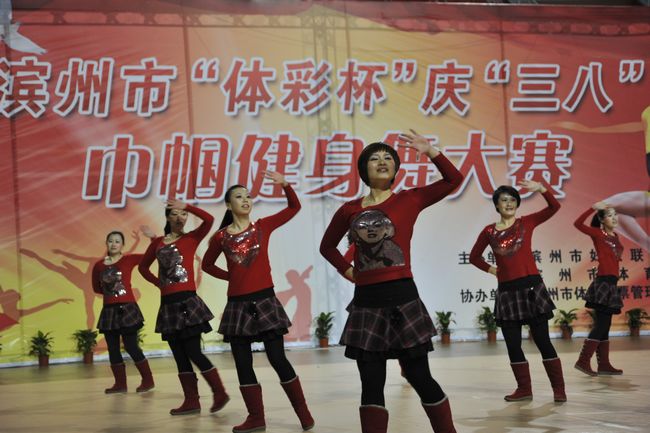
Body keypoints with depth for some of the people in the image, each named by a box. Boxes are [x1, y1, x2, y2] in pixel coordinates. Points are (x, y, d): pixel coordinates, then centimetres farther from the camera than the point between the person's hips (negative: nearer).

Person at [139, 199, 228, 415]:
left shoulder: (191, 238, 0)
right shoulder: (158, 243, 12)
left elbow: (209, 219, -17)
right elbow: (143, 266, 26)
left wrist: (186, 206, -14)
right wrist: (158, 283, 12)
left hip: (187, 302, -5)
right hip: (168, 304, 6)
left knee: (193, 353, -8)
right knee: (179, 355, 7)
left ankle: (220, 394, 4)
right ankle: (191, 401, 13)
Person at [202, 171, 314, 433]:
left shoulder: (263, 227, 2)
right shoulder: (221, 237, 3)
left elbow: (294, 207, 6)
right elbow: (207, 264, 18)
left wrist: (284, 184, -9)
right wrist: (229, 276, 4)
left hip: (265, 300, -2)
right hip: (237, 304, 2)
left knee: (277, 358, -3)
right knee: (243, 363, 3)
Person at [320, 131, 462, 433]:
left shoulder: (409, 200, 2)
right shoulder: (350, 210, 7)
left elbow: (453, 179, 2)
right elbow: (327, 246, 22)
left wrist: (429, 151, -5)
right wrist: (346, 269, 9)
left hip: (401, 298, -2)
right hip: (365, 302, 3)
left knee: (419, 377, 3)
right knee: (371, 384, 5)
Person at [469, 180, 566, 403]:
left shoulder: (526, 223, 3)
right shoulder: (489, 232, 6)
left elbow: (554, 207, -4)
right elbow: (474, 256, 20)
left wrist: (540, 188, -17)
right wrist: (490, 269, 8)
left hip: (531, 286, -3)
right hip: (506, 291, 3)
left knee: (542, 340, -3)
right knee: (513, 345, 5)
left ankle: (559, 388, 3)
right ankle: (524, 389, 17)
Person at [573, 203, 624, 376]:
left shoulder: (615, 236, 15)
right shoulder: (598, 233, -6)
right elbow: (578, 224, -18)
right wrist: (593, 208, -20)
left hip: (611, 283, 8)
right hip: (603, 282, -8)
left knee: (604, 325, 9)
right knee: (601, 325, -11)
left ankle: (604, 364, 13)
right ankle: (583, 361, -9)